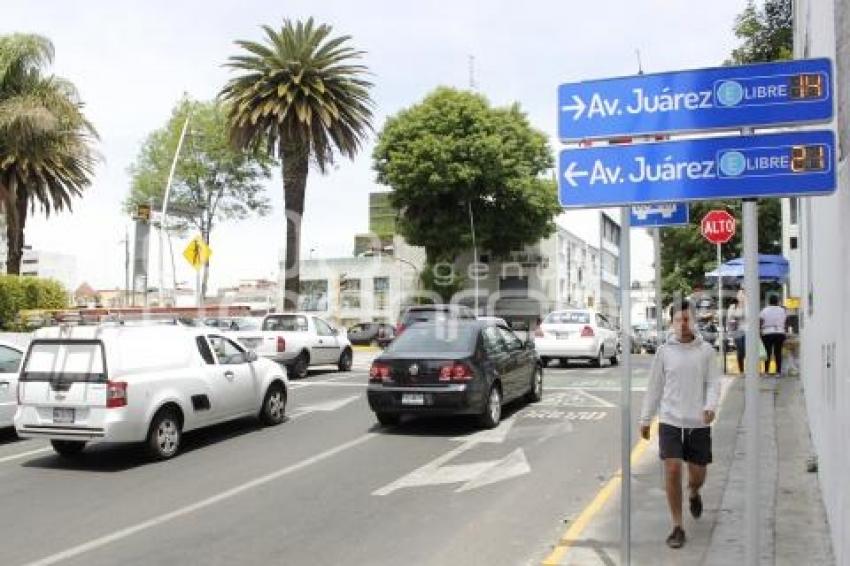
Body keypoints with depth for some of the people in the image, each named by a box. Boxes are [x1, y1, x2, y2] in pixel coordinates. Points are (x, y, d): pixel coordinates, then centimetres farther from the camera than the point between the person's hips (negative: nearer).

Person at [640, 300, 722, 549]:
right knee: (672, 470, -9)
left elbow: (713, 382, -1)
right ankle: (677, 526, 5)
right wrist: (645, 419, 10)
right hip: (670, 420, 0)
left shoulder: (706, 350, 1)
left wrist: (711, 406, -20)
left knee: (698, 475, 9)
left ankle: (693, 493, 46)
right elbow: (654, 387, 9)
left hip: (698, 423, 0)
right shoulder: (664, 351, 3)